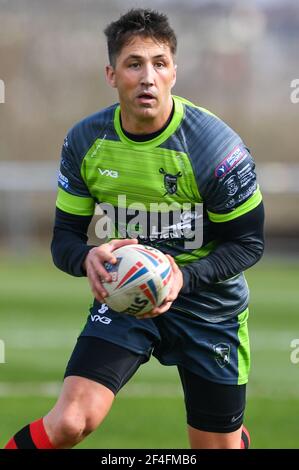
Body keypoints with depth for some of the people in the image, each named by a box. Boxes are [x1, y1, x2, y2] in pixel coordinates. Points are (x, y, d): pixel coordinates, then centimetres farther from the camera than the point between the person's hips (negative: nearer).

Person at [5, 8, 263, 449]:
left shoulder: (216, 144, -19)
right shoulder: (85, 141, -9)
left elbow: (248, 242, -11)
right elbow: (64, 237, -2)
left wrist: (186, 278, -28)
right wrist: (88, 258, -27)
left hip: (208, 302, -1)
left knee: (219, 445, 10)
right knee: (70, 421, -21)